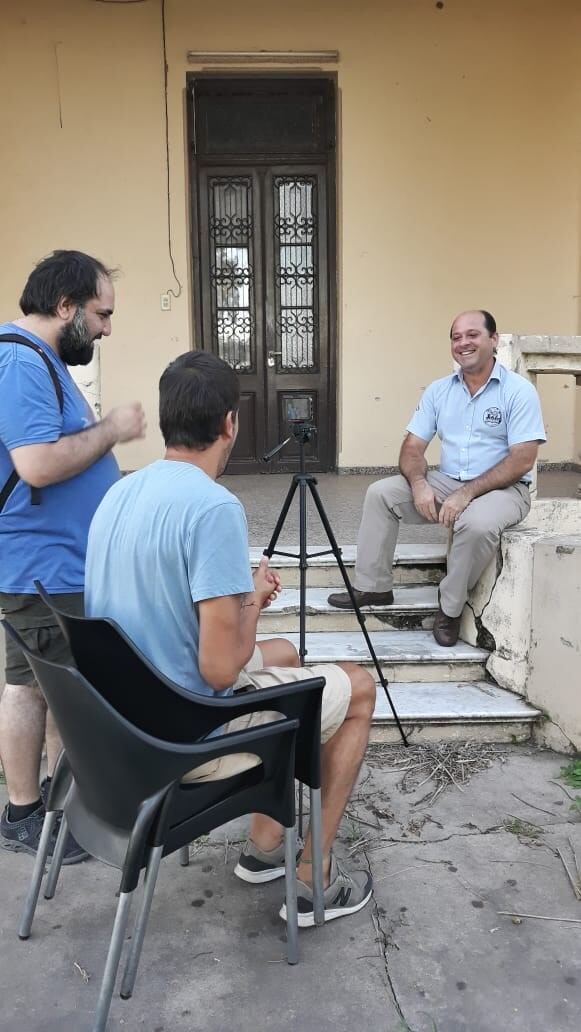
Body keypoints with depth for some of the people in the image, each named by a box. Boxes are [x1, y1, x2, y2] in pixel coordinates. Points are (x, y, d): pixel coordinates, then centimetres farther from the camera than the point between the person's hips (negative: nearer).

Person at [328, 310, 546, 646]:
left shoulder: (519, 390, -10)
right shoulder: (438, 390, 5)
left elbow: (522, 460, -18)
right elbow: (413, 447, 2)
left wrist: (467, 493, -25)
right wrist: (419, 483, -20)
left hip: (503, 488, -5)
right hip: (446, 482, 5)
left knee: (477, 523, -37)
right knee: (380, 493, -10)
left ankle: (451, 607, -13)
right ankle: (373, 586, -1)